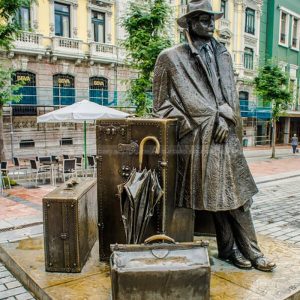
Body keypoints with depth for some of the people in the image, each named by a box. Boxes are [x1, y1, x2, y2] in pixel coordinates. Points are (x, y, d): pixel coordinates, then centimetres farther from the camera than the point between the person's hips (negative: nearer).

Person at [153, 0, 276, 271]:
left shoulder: (223, 55, 18)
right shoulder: (170, 58, 4)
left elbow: (230, 92, 14)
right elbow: (161, 103, 3)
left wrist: (225, 116, -4)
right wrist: (187, 123, -7)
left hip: (225, 134, 5)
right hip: (197, 138, -4)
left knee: (236, 193, 5)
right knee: (215, 195, 0)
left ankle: (249, 250, 15)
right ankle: (230, 248, 16)